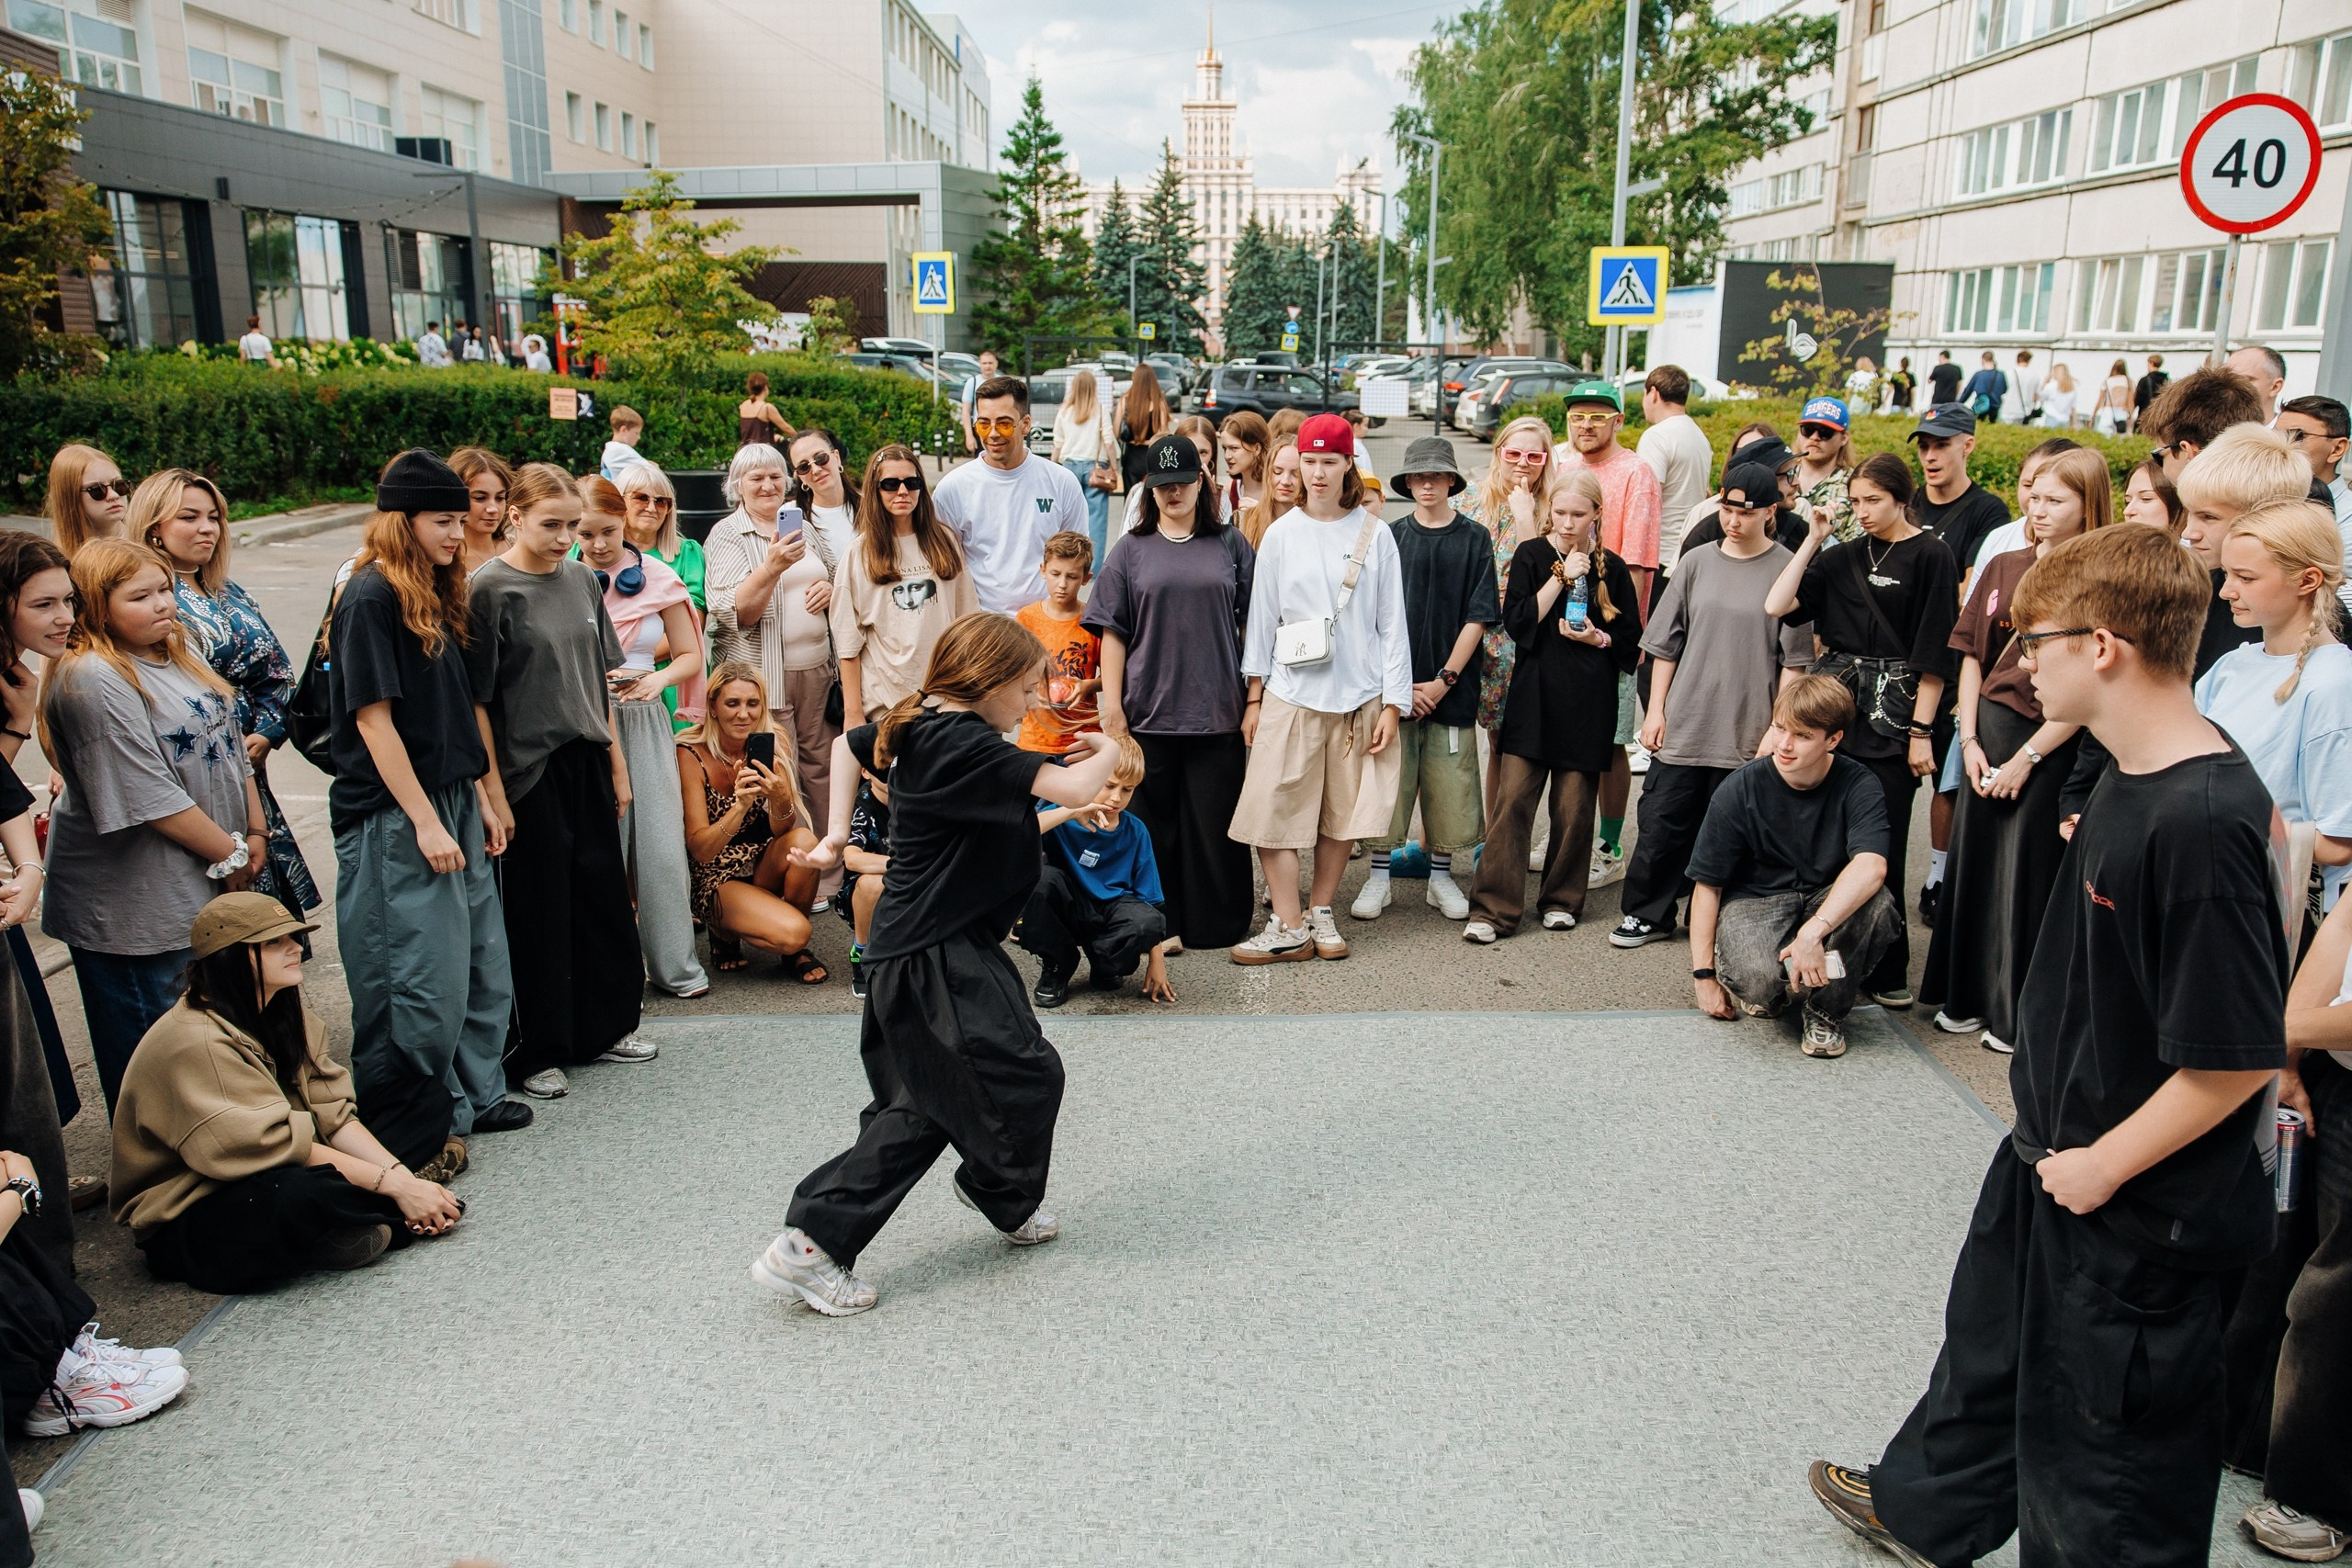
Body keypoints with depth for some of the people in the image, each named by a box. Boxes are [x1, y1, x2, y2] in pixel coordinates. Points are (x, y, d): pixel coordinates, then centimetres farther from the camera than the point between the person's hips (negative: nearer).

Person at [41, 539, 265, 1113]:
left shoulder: (180, 656, 10)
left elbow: (231, 747, 16)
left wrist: (256, 834, 7)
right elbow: (150, 797, -21)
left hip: (214, 883, 9)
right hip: (139, 904, -9)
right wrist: (229, 855, -13)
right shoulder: (90, 681, -18)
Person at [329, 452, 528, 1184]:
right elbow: (372, 716, -16)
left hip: (453, 804, 9)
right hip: (396, 816, -9)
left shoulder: (437, 596, 13)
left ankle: (474, 1096, 29)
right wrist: (425, 821, -18)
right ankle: (407, 1134, 11)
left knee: (482, 960, 14)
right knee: (422, 979, -3)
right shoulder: (370, 596, -13)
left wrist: (480, 800, 15)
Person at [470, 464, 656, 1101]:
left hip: (587, 761, 6)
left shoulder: (582, 580, 7)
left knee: (602, 894, 12)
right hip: (528, 770, -6)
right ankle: (535, 1052, 16)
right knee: (537, 910, 2)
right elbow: (476, 699, -12)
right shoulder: (489, 589, -11)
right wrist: (493, 792, -14)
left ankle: (605, 1025, 28)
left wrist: (617, 762, 13)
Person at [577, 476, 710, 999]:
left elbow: (689, 654, 8)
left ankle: (674, 964, 14)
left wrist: (660, 677, -11)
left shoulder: (657, 577, 4)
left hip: (645, 722, 1)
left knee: (661, 848, 1)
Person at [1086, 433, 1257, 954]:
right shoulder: (1132, 549, 7)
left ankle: (1217, 922, 17)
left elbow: (1253, 624, 9)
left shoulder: (1229, 544, 8)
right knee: (1154, 822, 5)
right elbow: (1112, 631, 5)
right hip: (1148, 710, 0)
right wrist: (1112, 704, -2)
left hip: (1217, 710, 0)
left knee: (1214, 822, 4)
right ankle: (1161, 924, 15)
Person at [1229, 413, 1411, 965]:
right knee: (1273, 810, -5)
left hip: (1359, 694, 0)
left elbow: (1392, 623, 3)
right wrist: (1253, 697, 5)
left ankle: (1320, 913, 22)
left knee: (1343, 814, 6)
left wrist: (1392, 703, -2)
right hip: (1291, 693, 0)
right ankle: (1289, 928, 2)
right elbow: (1262, 619, 7)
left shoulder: (1374, 535, 2)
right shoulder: (1281, 535, 4)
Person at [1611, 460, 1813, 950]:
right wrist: (1656, 710, 5)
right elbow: (1666, 644, 10)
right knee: (1662, 823, 6)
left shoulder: (1787, 571, -2)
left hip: (1749, 736, -2)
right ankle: (1648, 914, 20)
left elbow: (1794, 661, -1)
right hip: (1682, 726, 3)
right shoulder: (1697, 561, 7)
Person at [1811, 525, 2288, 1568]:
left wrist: (2103, 1165, -18)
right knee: (1995, 1341, 29)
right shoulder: (2132, 780, 0)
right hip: (2056, 1152, 10)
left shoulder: (2204, 819, -30)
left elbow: (2239, 1055, -29)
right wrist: (2057, 1142, 14)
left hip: (2137, 1211, -10)